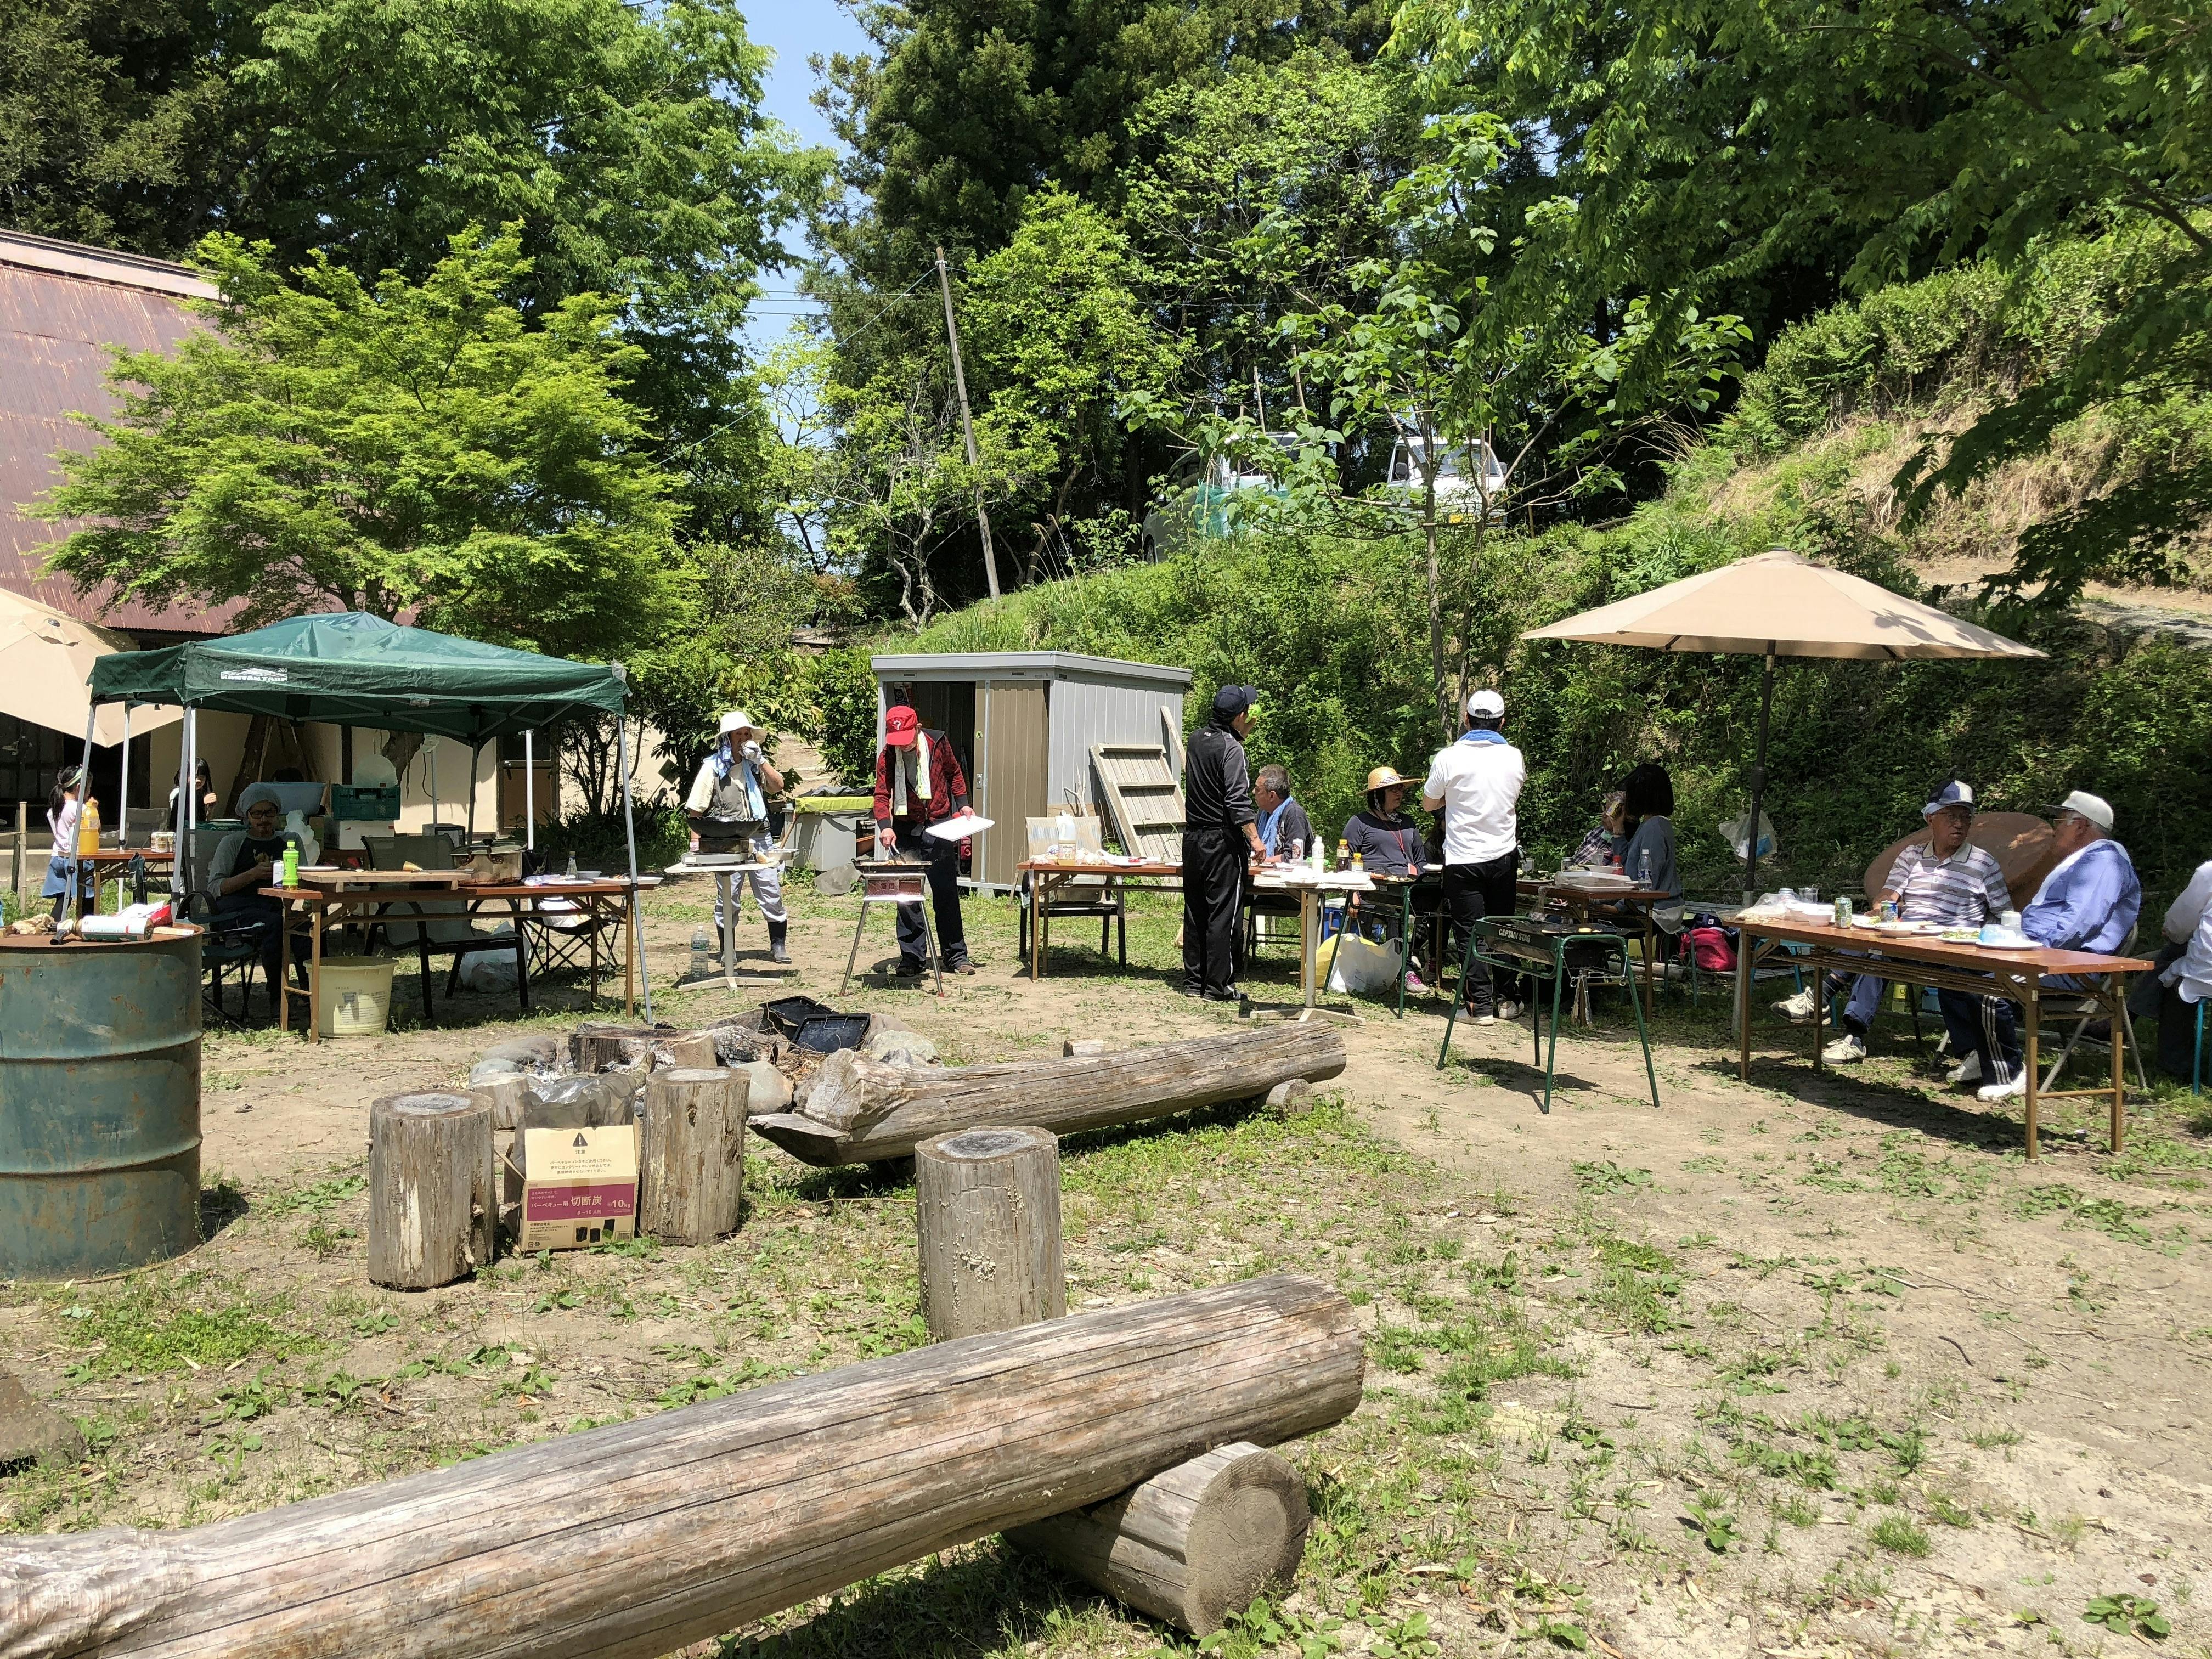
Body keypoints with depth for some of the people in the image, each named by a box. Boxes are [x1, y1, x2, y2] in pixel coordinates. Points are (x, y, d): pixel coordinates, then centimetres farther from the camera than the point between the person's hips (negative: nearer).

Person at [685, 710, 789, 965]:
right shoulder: (712, 767, 0)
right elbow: (695, 808, -1)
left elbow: (778, 785, -1)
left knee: (772, 894, 1)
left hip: (760, 838, 3)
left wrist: (760, 760, -10)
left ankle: (778, 947, 12)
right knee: (727, 898, 3)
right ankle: (727, 951, 16)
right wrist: (696, 842, -6)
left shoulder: (756, 761, 11)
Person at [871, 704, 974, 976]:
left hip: (939, 825, 0)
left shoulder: (938, 743, -3)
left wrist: (962, 803, 4)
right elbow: (882, 794, -10)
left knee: (946, 892, 3)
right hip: (905, 830, 0)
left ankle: (955, 954, 11)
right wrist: (885, 826, -25)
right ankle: (912, 957, 7)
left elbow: (954, 773, 13)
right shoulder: (887, 756, -5)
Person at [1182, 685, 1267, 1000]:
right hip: (1222, 843, -8)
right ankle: (1218, 986, 0)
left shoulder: (1196, 739, 8)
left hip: (1193, 838, 8)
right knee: (1223, 914, -2)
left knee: (1195, 913, 12)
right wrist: (1255, 840, -18)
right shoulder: (1232, 749, -15)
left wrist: (1242, 733, 28)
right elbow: (1238, 802, -20)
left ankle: (1193, 981, 18)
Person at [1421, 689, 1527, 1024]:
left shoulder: (1448, 758, -11)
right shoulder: (1514, 758, -3)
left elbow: (1428, 804, 3)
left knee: (1469, 932, 3)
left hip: (1463, 859, -3)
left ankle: (1481, 1004, 2)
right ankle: (1505, 999, 20)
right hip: (1504, 855, 3)